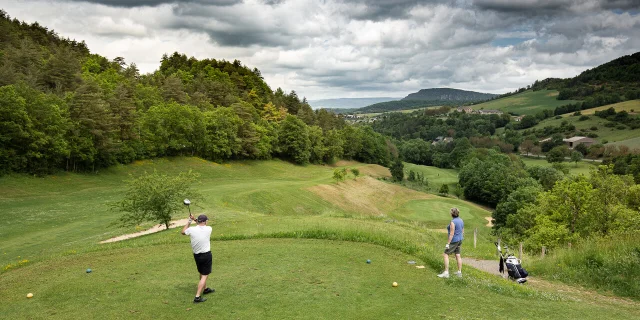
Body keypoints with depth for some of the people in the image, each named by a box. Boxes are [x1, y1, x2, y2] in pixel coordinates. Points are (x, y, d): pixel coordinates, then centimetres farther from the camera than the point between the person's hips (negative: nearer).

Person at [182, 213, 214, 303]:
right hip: (206, 254, -4)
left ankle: (205, 289, 45)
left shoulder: (192, 230, -11)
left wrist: (189, 221, 15)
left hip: (196, 255, 4)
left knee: (201, 273, 24)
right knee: (204, 276, 0)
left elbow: (183, 232, 11)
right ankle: (197, 297, -7)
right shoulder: (208, 229, -13)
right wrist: (194, 219, 9)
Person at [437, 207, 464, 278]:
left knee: (446, 255, -2)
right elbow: (462, 232, 12)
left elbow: (451, 234, -23)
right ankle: (459, 272, 21)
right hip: (459, 240, 9)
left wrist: (448, 244, -19)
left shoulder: (453, 222, -22)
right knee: (458, 255, 15)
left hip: (453, 240, -9)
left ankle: (446, 273, -4)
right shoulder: (461, 220, 5)